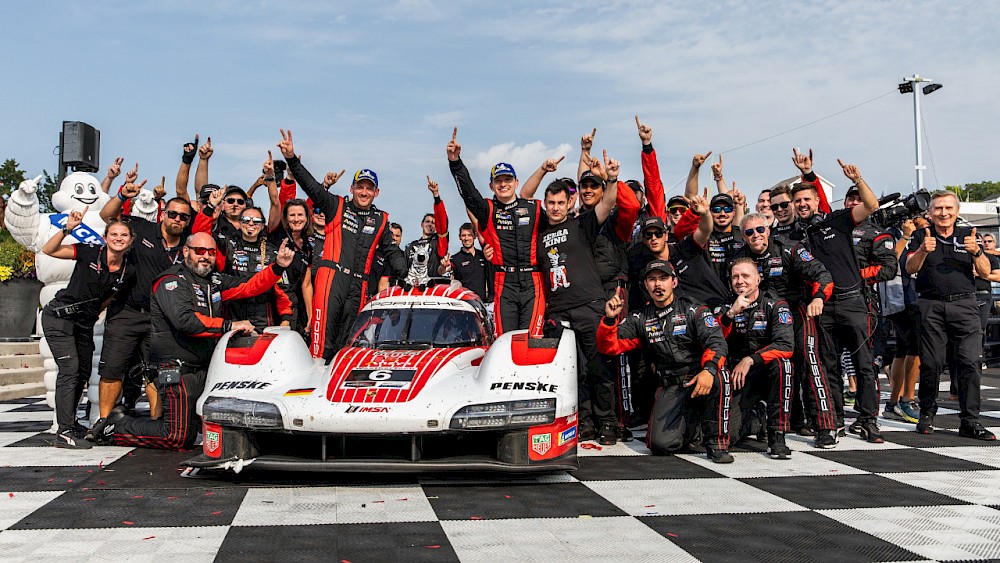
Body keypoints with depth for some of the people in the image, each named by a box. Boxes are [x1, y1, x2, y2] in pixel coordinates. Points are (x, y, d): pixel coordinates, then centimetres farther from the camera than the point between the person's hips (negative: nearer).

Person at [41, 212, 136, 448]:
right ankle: (64, 433, -11)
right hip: (60, 317, -6)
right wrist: (67, 228, -32)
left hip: (85, 323, 6)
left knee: (83, 374, 12)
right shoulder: (90, 252, -15)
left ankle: (68, 425, 28)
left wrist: (93, 312, 11)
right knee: (70, 370, -13)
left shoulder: (129, 271, -3)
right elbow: (48, 250, -20)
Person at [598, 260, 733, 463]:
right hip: (670, 388, 2)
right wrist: (610, 319, -11)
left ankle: (716, 442, -18)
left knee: (718, 373, -37)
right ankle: (691, 419, 17)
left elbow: (716, 342, -13)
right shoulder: (640, 319, 11)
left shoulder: (694, 311, 3)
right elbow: (609, 346, 8)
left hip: (699, 377, -1)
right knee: (661, 444, -20)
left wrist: (709, 369, -34)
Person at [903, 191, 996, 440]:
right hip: (931, 306, -1)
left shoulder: (967, 235, 12)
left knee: (970, 361, -8)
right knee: (931, 363, -1)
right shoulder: (921, 237, 8)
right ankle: (927, 415, 15)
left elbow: (985, 272, 7)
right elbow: (910, 268, -5)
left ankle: (970, 422, -3)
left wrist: (976, 252, -12)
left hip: (964, 305, 1)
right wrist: (923, 251, -25)